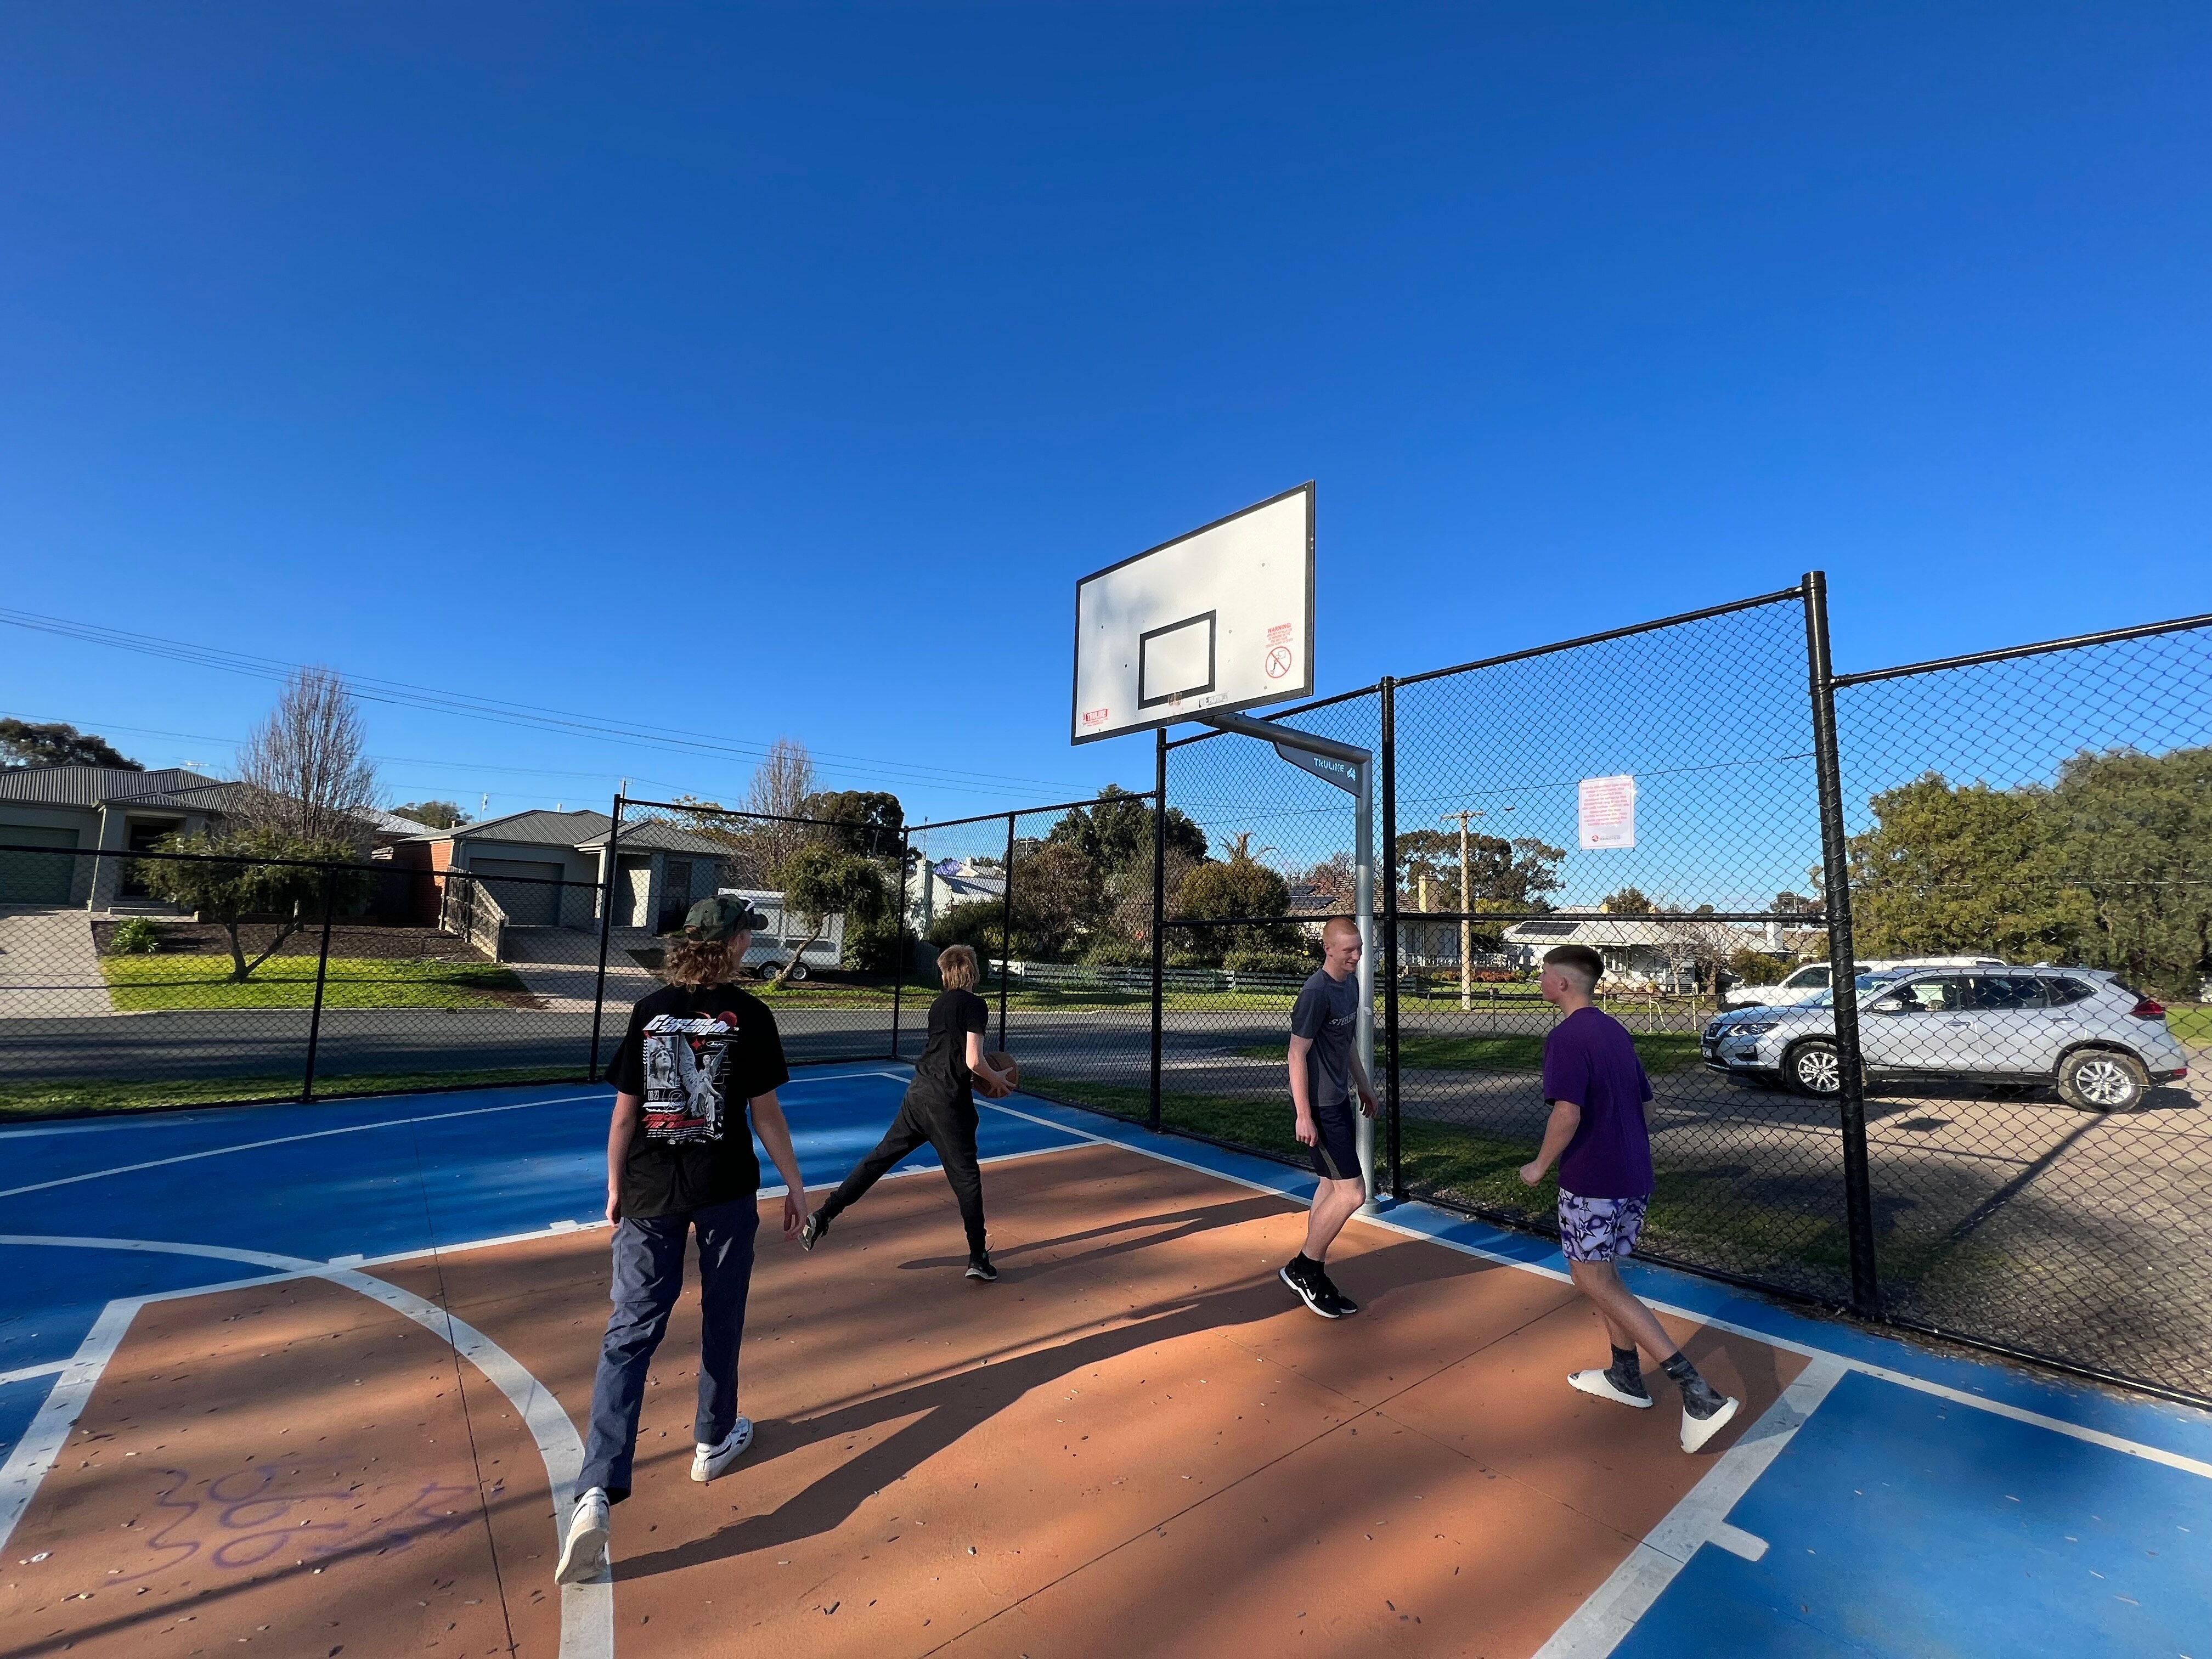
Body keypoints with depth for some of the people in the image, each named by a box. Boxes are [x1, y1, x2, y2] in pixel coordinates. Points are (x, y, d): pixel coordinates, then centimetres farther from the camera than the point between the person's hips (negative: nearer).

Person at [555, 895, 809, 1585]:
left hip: (650, 1193, 2)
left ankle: (597, 1491, -2)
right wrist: (796, 1186, 2)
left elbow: (624, 1111, 2)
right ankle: (714, 1442, 36)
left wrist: (615, 1187, 15)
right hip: (726, 1190, -2)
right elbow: (766, 1112, -9)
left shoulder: (649, 1011, -2)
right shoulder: (748, 1014, -12)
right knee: (721, 1319, 18)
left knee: (630, 1333, 7)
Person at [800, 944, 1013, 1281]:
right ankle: (978, 1259, 11)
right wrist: (996, 1080, 0)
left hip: (918, 1092, 6)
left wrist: (978, 1076, 20)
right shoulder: (976, 1006, -12)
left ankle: (823, 1216, 15)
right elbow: (973, 1061, -18)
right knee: (966, 1178, 4)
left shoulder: (939, 1003, 10)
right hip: (948, 1102, -6)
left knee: (880, 1157, 15)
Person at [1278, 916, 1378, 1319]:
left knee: (1331, 1186, 15)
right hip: (1319, 1104, -9)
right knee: (1352, 1192, -6)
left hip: (1340, 1098, 9)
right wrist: (1304, 1116, -21)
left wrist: (1363, 1084, 23)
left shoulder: (1351, 983, 6)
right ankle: (1302, 1268, 11)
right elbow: (1297, 1054, -20)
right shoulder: (1317, 992, -21)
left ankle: (1313, 1277, 28)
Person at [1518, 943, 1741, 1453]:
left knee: (1596, 1283, 1)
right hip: (1634, 1176, 9)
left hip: (1593, 1181, -9)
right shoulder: (1615, 1031, 9)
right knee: (1603, 1274, 22)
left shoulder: (1566, 1036, -19)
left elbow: (1568, 1113, -26)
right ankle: (1626, 1376, 31)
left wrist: (1539, 1166, -13)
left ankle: (1698, 1392, -2)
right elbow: (1641, 1097, 16)